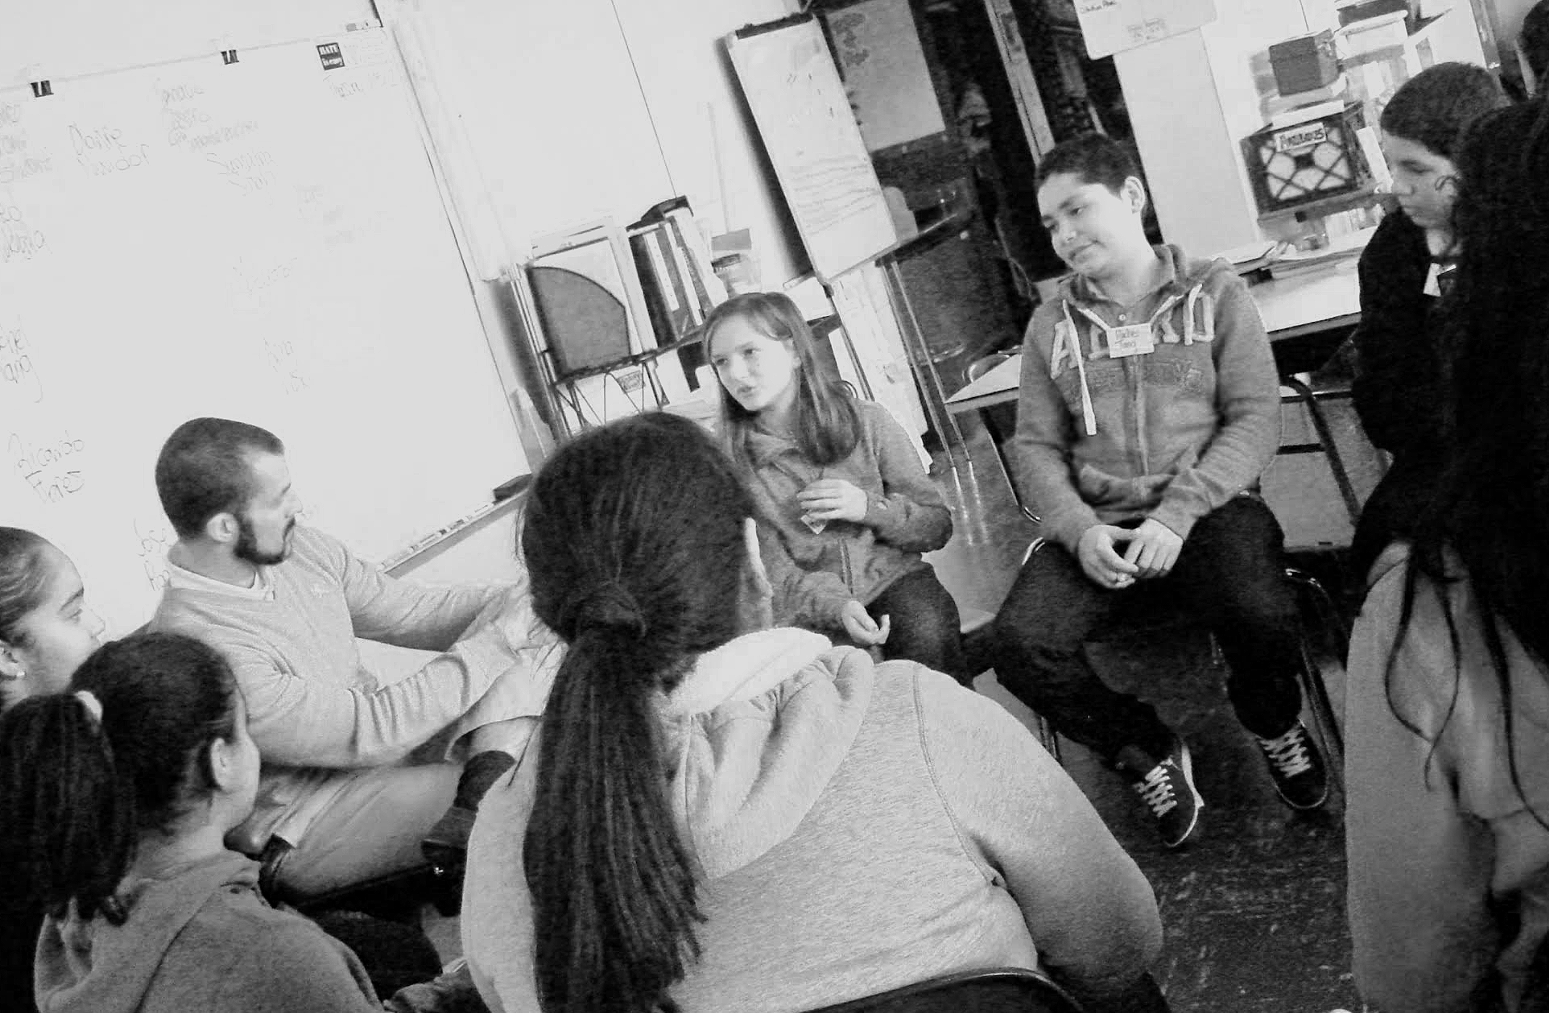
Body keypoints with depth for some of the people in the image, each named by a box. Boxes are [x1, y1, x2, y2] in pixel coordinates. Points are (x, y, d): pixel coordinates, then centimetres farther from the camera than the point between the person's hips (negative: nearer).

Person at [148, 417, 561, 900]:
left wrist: (519, 602, -7)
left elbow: (408, 610, 8)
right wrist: (497, 639, -22)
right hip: (302, 837, -9)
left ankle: (477, 797, -27)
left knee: (530, 643, -12)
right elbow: (371, 732, -27)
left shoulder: (297, 547, -3)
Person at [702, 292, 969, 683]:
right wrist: (833, 605, -22)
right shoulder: (728, 460, 0)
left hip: (893, 578, 1)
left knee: (928, 636, -31)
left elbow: (937, 525, 8)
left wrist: (869, 507, -11)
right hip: (807, 606, 0)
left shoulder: (867, 422, 2)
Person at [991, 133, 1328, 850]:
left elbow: (1255, 418, -2)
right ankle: (1146, 751, 4)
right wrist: (1078, 529, -12)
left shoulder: (1214, 292, 5)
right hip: (1096, 522, 2)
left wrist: (1178, 514, -17)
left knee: (1262, 616, -32)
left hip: (1207, 505, -2)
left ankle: (1272, 725, 7)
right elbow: (1035, 447, 9)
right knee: (1020, 645, -24)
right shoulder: (1051, 325, 13)